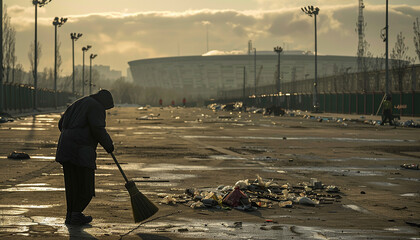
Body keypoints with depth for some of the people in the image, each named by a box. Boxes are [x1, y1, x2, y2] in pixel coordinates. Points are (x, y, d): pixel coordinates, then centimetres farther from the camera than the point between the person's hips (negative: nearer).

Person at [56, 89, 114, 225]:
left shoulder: (78, 105, 22)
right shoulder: (96, 107, -4)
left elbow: (61, 124, 24)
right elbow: (98, 129, -16)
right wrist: (108, 144, -3)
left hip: (65, 148, 8)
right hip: (81, 151, -8)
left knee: (72, 183, 14)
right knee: (86, 185, 1)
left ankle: (70, 214, 16)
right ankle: (77, 214, 1)